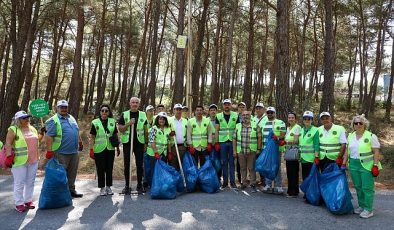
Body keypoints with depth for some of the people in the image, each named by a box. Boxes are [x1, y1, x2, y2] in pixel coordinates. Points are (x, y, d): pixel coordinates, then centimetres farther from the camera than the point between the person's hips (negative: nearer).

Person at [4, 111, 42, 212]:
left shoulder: (32, 128, 13)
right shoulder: (13, 129, -6)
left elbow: (37, 139, 24)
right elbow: (8, 143, -12)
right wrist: (9, 156, -20)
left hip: (33, 161, 6)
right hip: (20, 161, -6)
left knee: (30, 182, 12)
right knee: (19, 183, 1)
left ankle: (28, 200, 24)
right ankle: (19, 203, 13)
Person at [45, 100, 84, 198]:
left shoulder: (72, 118, 14)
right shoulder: (54, 120, -8)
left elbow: (77, 132, 24)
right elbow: (49, 136, -16)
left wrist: (80, 142, 24)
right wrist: (49, 150, -21)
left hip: (74, 152, 7)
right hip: (61, 153, -7)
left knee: (72, 174, 15)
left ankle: (71, 190, 26)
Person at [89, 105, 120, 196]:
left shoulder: (112, 121, 7)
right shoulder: (95, 122, 1)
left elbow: (116, 135, 13)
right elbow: (92, 137, 0)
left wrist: (118, 147, 12)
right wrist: (91, 149, -6)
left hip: (110, 149, 2)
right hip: (99, 150, -2)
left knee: (109, 168, 8)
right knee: (100, 169, 3)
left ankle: (108, 187, 21)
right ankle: (102, 188, 15)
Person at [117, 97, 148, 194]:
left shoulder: (143, 115, 7)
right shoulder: (124, 114, 5)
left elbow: (145, 130, 9)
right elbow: (120, 129, 1)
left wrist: (146, 143, 5)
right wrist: (128, 124, -15)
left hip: (139, 142, 0)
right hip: (127, 142, 0)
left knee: (140, 164, 4)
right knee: (127, 164, 4)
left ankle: (140, 184, 16)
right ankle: (127, 185, 14)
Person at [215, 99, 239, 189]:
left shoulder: (236, 115, 5)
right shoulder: (218, 116, 5)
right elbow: (217, 130, 6)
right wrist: (216, 142, 0)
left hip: (232, 142, 0)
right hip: (222, 142, 0)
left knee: (232, 162, 4)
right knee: (224, 163, 6)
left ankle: (232, 181, 12)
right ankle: (225, 182, 15)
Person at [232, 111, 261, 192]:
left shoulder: (255, 126, 2)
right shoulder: (238, 126, 7)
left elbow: (259, 138, 3)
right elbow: (234, 139, 7)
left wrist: (259, 149, -2)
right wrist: (234, 151, 3)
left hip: (252, 151, -2)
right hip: (240, 151, 2)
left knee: (251, 168, 3)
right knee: (242, 168, 11)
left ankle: (253, 184, 12)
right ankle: (243, 183, 23)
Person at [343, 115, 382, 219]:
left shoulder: (371, 136, -7)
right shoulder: (350, 136, 9)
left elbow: (376, 152, -8)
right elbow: (347, 151, 13)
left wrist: (375, 166, -14)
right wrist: (343, 164, 9)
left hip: (367, 166, -5)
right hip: (353, 165, 5)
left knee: (367, 188, -1)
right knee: (358, 187, 11)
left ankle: (368, 210, 9)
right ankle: (361, 206, 25)